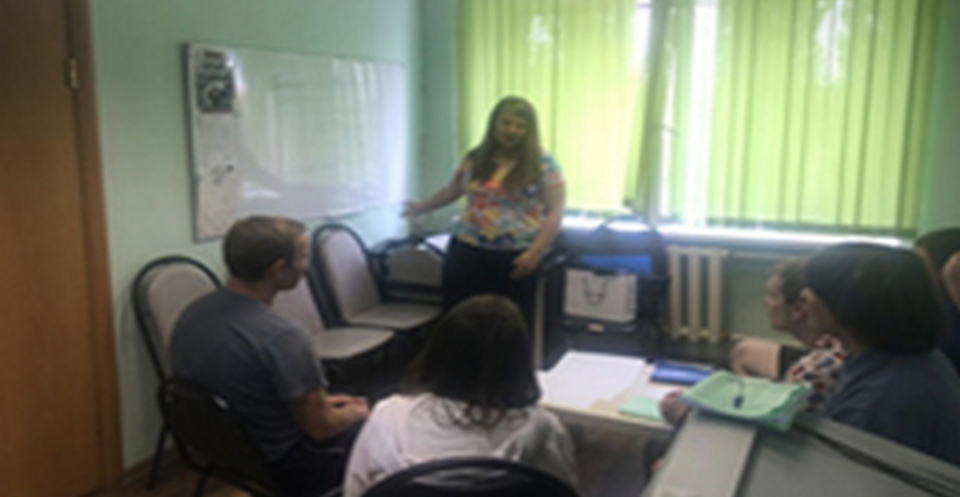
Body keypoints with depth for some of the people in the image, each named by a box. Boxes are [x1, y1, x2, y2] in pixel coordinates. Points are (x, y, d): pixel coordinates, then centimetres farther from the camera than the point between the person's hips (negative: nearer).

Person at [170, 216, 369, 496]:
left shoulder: (192, 315, -7)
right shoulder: (281, 338, -32)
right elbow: (321, 427, -21)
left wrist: (318, 401, 12)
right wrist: (356, 413, 1)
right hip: (286, 472, -7)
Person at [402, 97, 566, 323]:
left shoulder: (543, 164, -4)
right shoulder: (475, 158, 8)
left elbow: (554, 213, -7)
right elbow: (452, 190, 25)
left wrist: (535, 252, -18)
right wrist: (422, 207, 36)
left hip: (515, 257, -3)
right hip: (468, 252, 4)